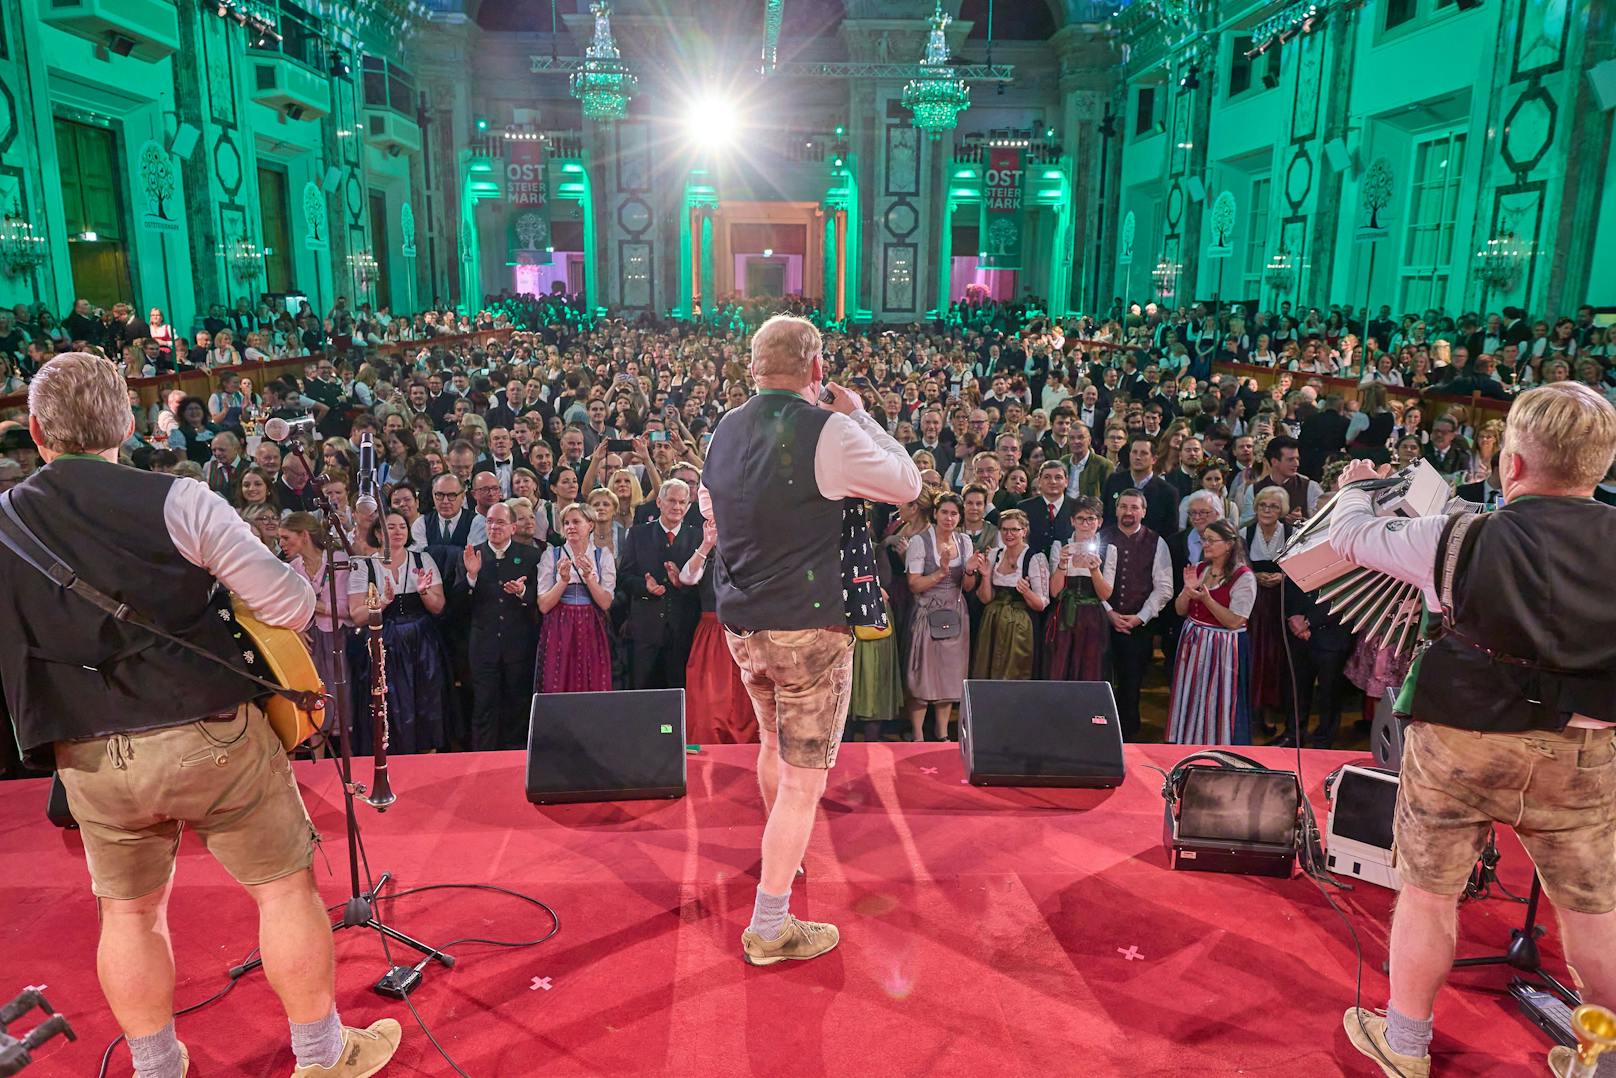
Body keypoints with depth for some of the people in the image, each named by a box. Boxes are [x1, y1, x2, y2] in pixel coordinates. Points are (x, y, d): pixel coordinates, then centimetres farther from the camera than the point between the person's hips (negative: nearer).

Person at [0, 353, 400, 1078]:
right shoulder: (175, 502, -13)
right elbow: (290, 605, -15)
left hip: (90, 761, 4)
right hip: (211, 736, -3)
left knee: (128, 912, 22)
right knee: (285, 885, 13)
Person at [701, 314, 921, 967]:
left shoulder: (726, 430, 6)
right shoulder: (827, 431, -16)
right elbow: (908, 485, -4)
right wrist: (858, 416, 3)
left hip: (740, 624, 8)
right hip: (808, 629, -7)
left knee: (773, 742, 28)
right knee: (804, 778, 2)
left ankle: (780, 853, 50)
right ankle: (768, 929, 8)